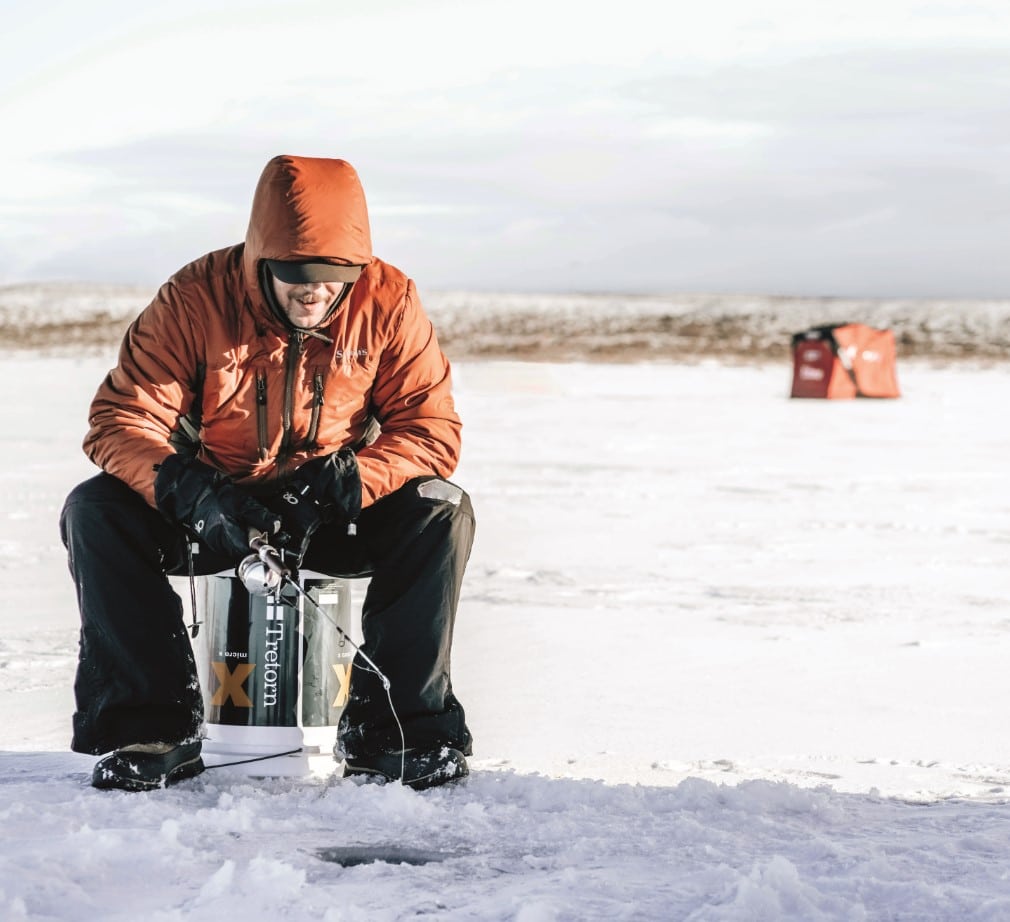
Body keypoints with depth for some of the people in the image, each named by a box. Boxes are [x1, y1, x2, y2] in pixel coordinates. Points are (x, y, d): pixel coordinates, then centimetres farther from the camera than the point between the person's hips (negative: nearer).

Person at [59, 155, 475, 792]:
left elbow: (432, 429, -12)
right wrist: (192, 494, -37)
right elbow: (121, 420, -18)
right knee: (96, 511, -25)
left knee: (440, 512, -27)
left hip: (338, 522, 0)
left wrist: (347, 483, -30)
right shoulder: (195, 298, -15)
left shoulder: (388, 301, -11)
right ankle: (149, 725, -20)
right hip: (212, 518, 0)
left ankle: (398, 726, -19)